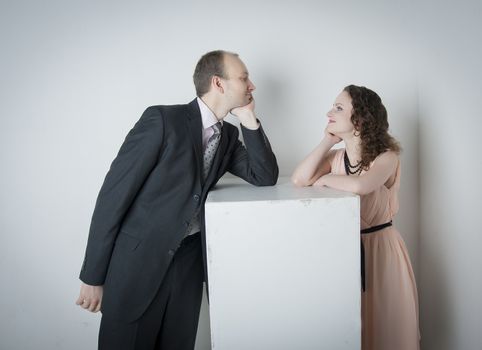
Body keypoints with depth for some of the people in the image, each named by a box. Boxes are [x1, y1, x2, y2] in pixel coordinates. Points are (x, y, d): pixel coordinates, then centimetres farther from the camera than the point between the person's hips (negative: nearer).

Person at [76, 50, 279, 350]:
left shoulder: (228, 135, 7)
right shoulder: (162, 119, -14)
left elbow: (266, 177, 3)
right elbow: (114, 193, -14)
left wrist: (249, 120, -5)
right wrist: (93, 276, -12)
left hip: (189, 262, 6)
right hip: (137, 260, -5)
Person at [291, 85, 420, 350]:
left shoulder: (386, 157, -13)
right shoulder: (336, 157, 2)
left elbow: (359, 186, -34)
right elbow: (298, 180, -14)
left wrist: (325, 179, -16)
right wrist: (328, 140, -9)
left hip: (379, 247, -4)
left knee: (383, 325, 11)